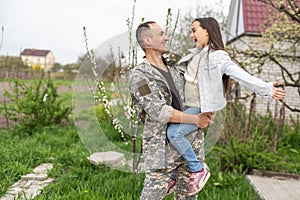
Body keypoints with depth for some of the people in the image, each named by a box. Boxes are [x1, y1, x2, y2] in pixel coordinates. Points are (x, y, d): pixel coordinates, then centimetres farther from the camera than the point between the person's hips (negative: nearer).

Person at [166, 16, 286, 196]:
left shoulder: (218, 57, -13)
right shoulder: (195, 54, 11)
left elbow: (243, 76, -20)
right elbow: (180, 73, 25)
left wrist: (267, 88, -28)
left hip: (202, 110, -8)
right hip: (188, 107, 9)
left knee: (174, 132, -24)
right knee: (169, 134, 9)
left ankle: (199, 171, -5)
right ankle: (172, 177, 27)